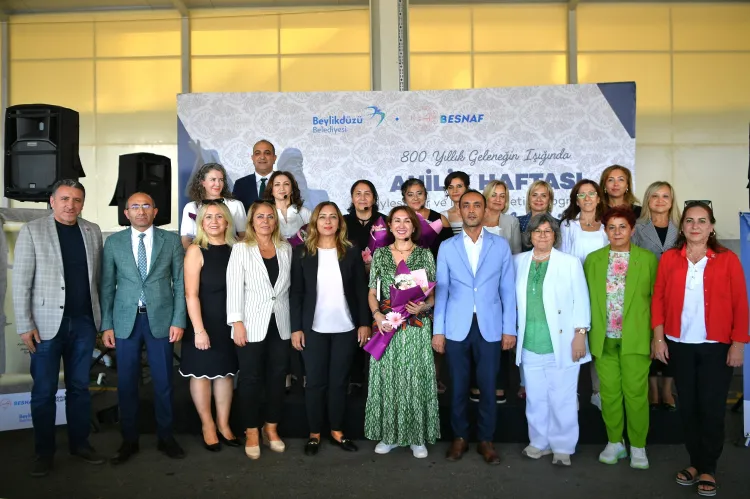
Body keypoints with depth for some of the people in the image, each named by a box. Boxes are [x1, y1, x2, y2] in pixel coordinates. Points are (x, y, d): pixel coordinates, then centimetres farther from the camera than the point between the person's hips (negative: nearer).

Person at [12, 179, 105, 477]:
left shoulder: (93, 232, 7)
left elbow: (98, 277, 7)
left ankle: (80, 443, 24)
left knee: (79, 386, 12)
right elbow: (21, 282, -5)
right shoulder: (32, 231, -2)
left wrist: (102, 317, 4)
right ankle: (44, 452, 20)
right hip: (47, 324, -2)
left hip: (84, 323, 3)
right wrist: (25, 325, -9)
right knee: (44, 390, 7)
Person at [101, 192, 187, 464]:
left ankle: (165, 437, 22)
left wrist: (178, 320, -5)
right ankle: (129, 440, 22)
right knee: (126, 383, 7)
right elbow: (107, 286, 6)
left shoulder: (171, 240, 3)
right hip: (125, 321, 1)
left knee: (163, 381, 7)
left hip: (161, 319, -1)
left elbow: (180, 283, 2)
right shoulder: (113, 242, 6)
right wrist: (106, 325, 1)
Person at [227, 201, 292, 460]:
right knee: (250, 379, 4)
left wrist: (295, 323, 6)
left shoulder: (286, 248, 8)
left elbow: (290, 286, 10)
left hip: (281, 324, 3)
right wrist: (237, 322, -14)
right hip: (252, 325, -3)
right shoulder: (241, 249, -1)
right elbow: (234, 287, -7)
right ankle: (251, 433, 18)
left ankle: (271, 429, 25)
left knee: (277, 378, 10)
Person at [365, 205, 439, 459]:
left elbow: (433, 294, 3)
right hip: (386, 325, 1)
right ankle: (389, 435, 20)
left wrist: (423, 307, -16)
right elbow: (372, 293, 7)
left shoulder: (425, 254, 3)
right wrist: (377, 315, -10)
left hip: (416, 328, -1)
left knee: (416, 379, 2)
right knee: (387, 379, 6)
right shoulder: (380, 254, 6)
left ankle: (418, 437, 16)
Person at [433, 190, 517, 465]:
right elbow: (441, 291, 3)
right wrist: (438, 330, 0)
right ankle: (459, 437, 26)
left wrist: (509, 328, 0)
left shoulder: (500, 245, 4)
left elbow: (508, 290, 4)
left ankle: (486, 440, 23)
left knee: (488, 386, 6)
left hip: (490, 327, 0)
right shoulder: (447, 247, 4)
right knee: (458, 386, 9)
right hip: (456, 327, 0)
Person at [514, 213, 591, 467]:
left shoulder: (570, 262, 0)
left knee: (562, 399, 3)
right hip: (530, 344, 3)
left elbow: (581, 301, -2)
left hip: (562, 343, -3)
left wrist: (580, 334, -7)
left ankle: (563, 447, 19)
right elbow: (513, 297, 11)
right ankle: (539, 442, 26)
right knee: (535, 398, 11)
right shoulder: (518, 261, 7)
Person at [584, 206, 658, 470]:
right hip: (604, 338, 2)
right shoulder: (593, 259, 7)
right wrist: (584, 332, -1)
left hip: (635, 337, -2)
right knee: (609, 392, 9)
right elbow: (587, 299, 5)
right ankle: (614, 442, 25)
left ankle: (638, 446, 19)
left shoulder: (647, 259, 2)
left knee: (636, 392, 3)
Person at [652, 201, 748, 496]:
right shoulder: (669, 259, 2)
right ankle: (695, 463, 26)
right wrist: (658, 338, -2)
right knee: (687, 406, 10)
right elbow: (658, 299, 3)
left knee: (712, 408, 4)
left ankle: (708, 470, 19)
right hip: (679, 345, 2)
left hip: (716, 346, -2)